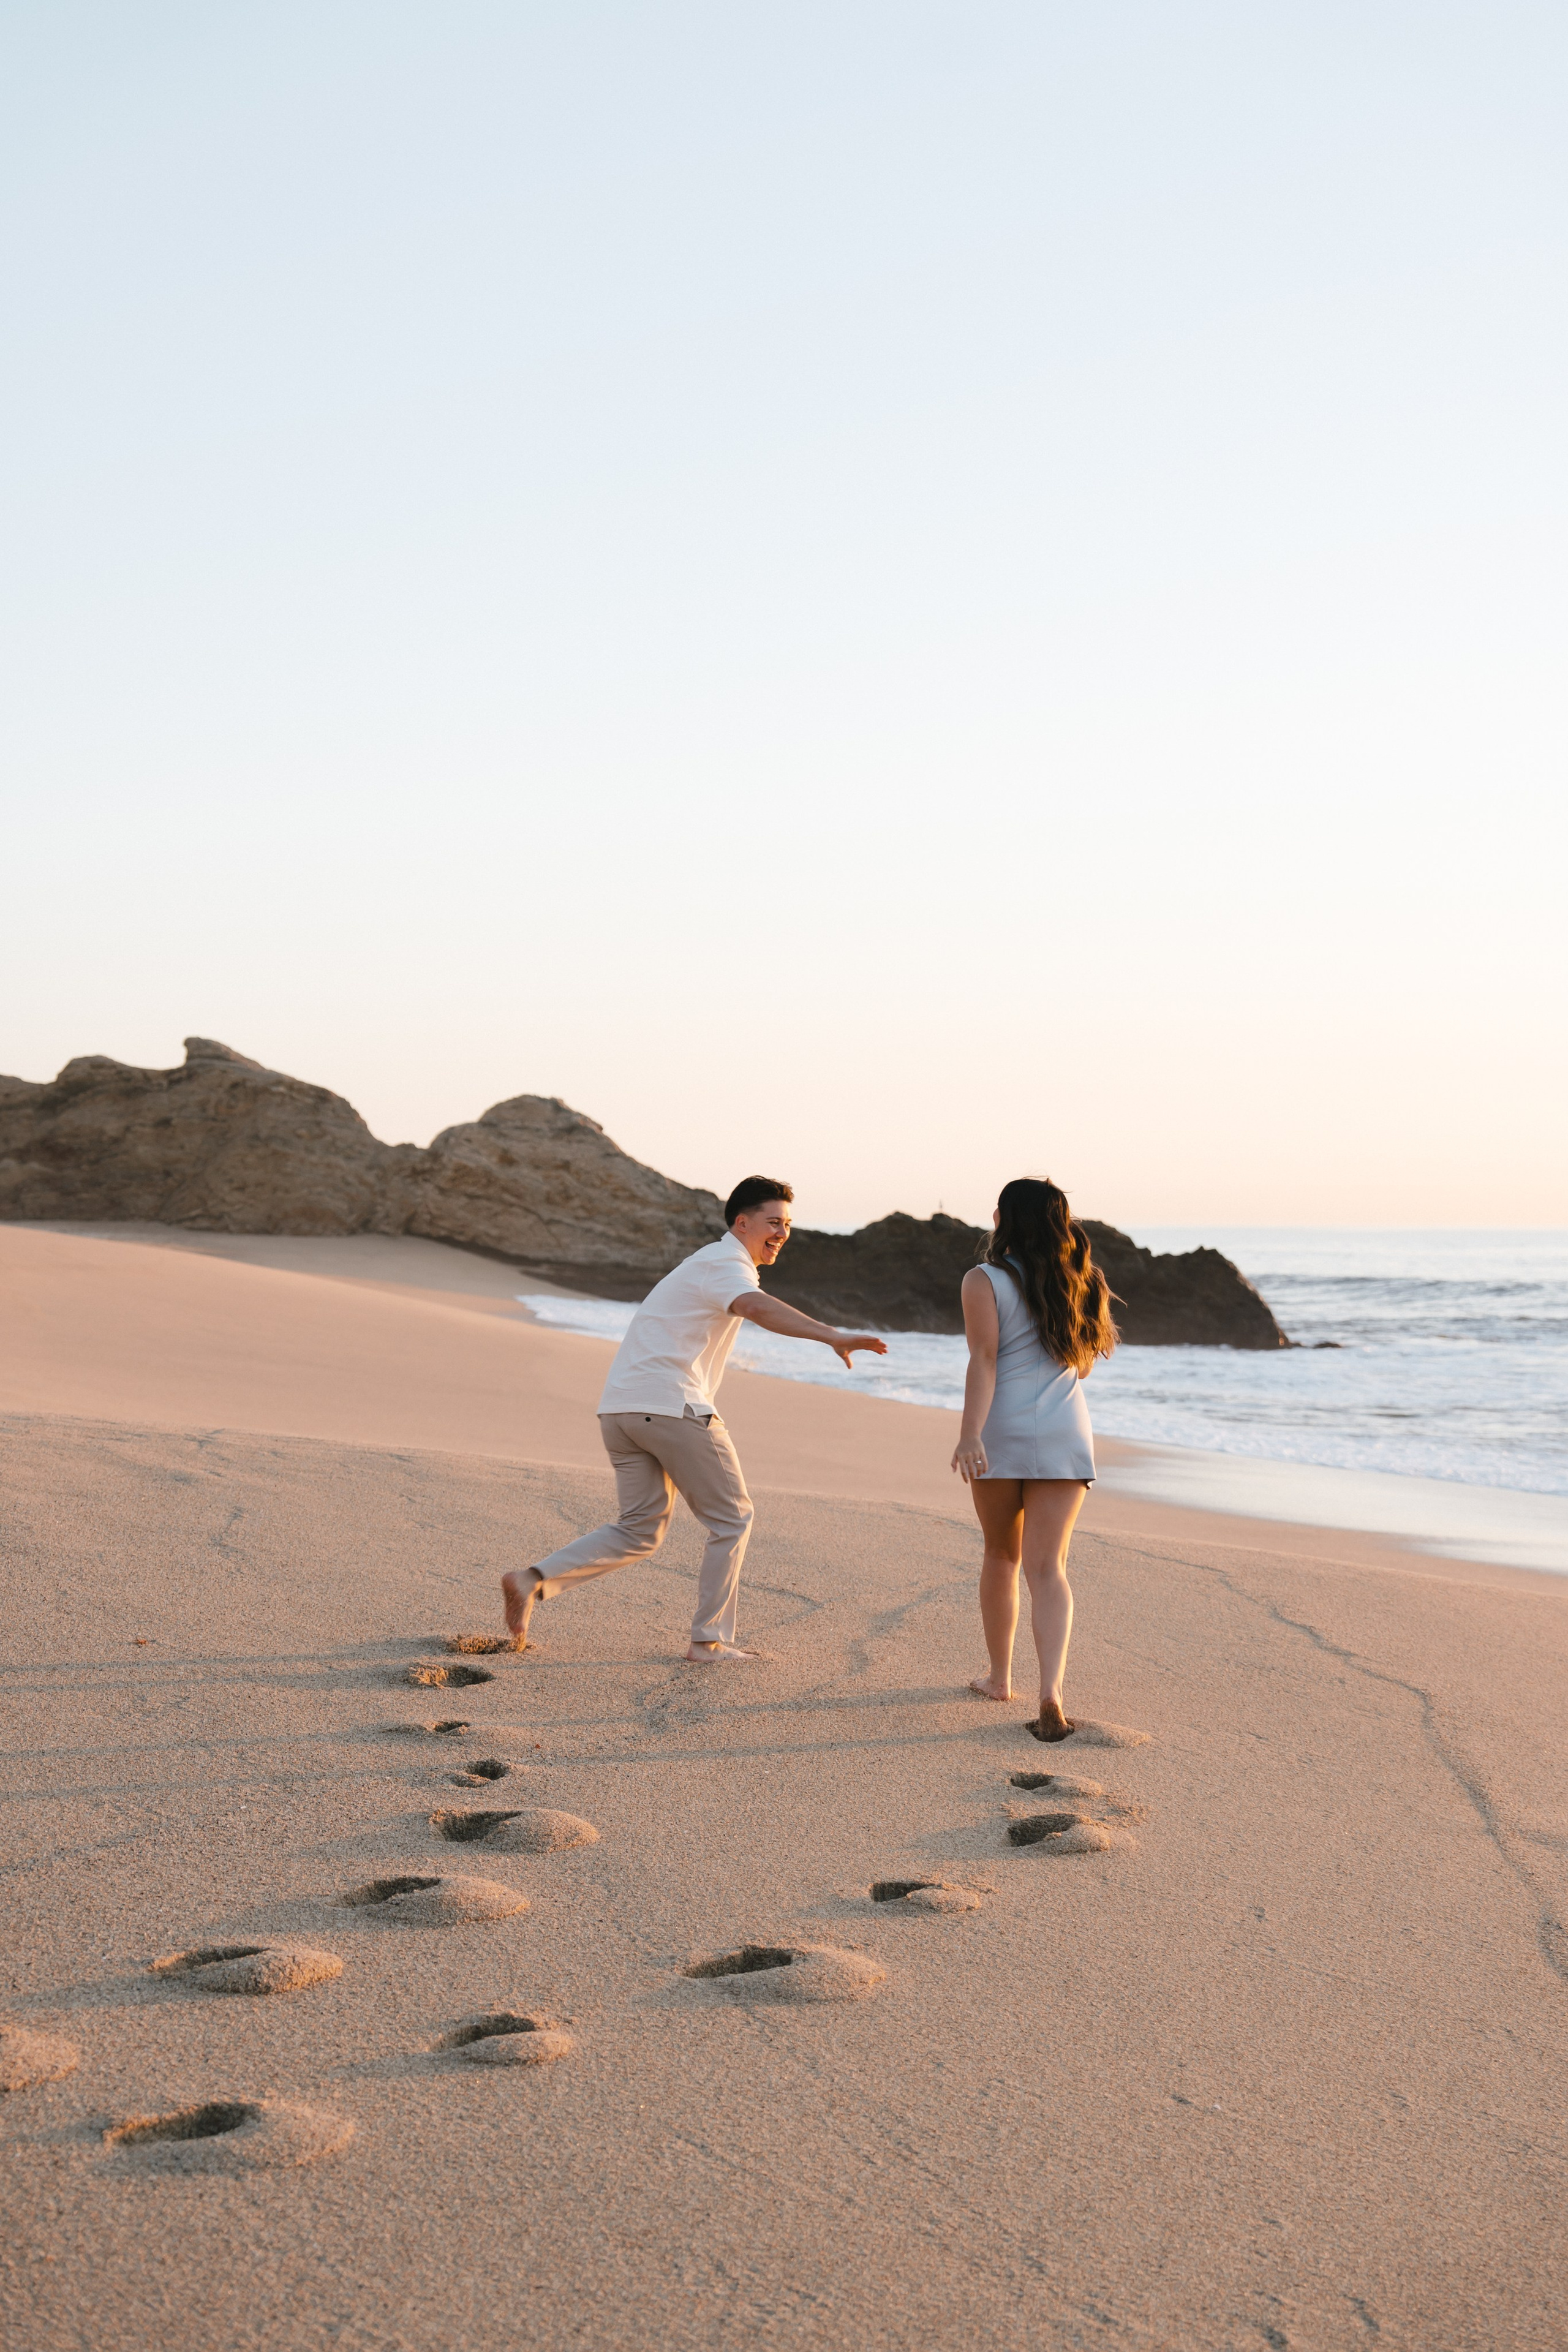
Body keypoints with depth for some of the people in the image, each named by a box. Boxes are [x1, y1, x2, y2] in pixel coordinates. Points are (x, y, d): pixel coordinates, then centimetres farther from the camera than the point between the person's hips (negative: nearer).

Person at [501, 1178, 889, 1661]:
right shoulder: (725, 1263, -7)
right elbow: (757, 1307, -29)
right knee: (731, 1519, 4)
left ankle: (534, 1579, -1)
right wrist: (833, 1335, -41)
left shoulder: (711, 1263, 27)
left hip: (620, 1406, 9)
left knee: (639, 1531, 12)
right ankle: (710, 1640, 6)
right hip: (670, 1404, -9)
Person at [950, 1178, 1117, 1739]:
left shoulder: (985, 1281, -4)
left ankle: (999, 1676, 32)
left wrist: (971, 1434, -25)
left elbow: (984, 1359, -16)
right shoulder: (1078, 1281, 9)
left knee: (1002, 1556, 18)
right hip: (1066, 1435, 2)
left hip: (1003, 1435, -2)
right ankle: (1051, 1693, -21)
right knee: (1047, 1567, -3)